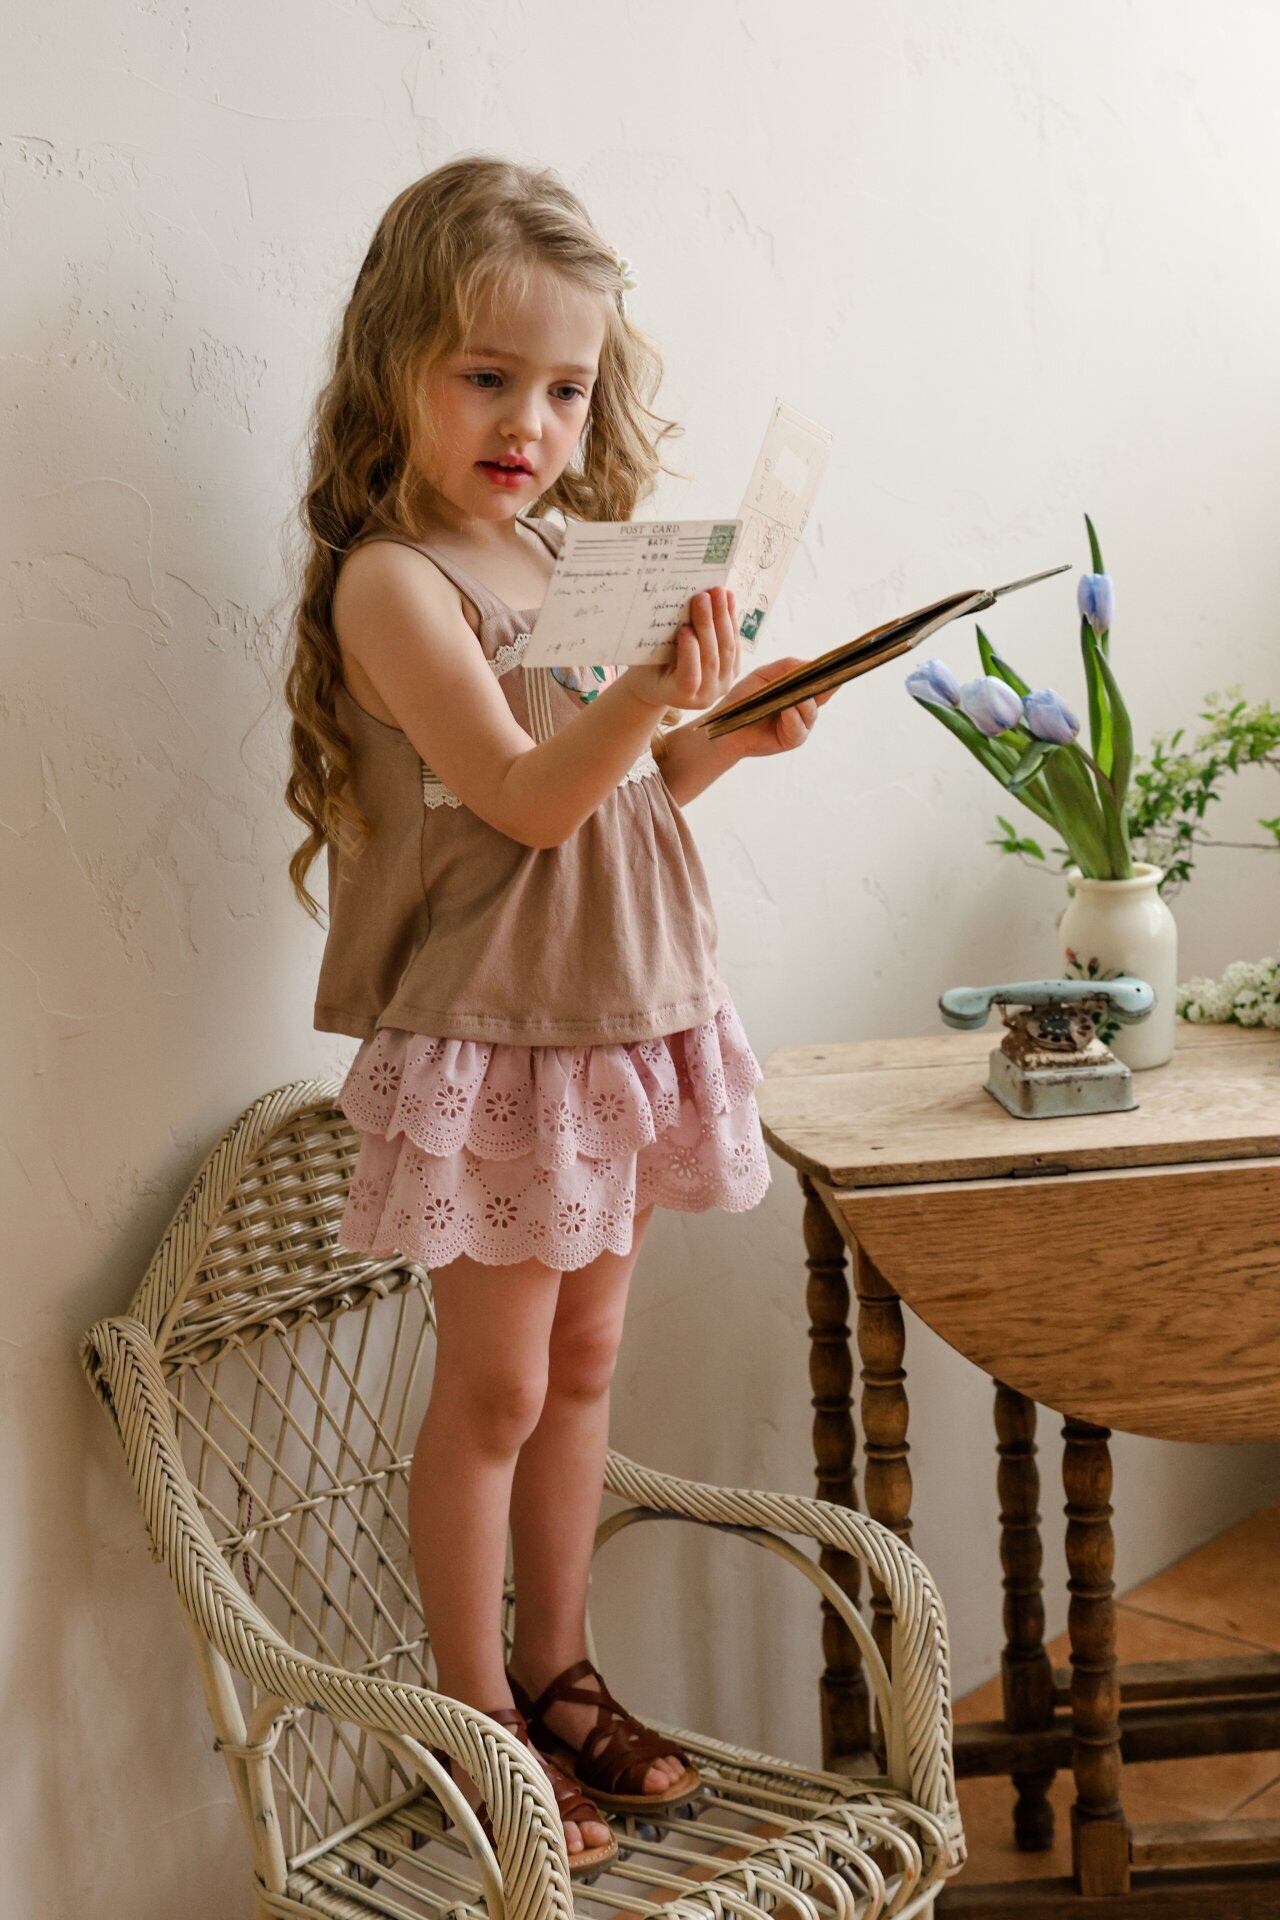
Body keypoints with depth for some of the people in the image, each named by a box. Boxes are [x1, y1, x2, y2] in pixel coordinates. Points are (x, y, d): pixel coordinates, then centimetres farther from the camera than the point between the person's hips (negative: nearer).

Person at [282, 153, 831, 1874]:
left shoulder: (566, 557, 9)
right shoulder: (392, 580, -15)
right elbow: (523, 795, -22)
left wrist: (726, 735, -2)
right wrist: (653, 696, -36)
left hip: (625, 1020, 7)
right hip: (493, 1036, -7)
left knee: (582, 1363, 16)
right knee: (492, 1391, 4)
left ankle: (558, 1672, 31)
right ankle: (475, 1723, 20)